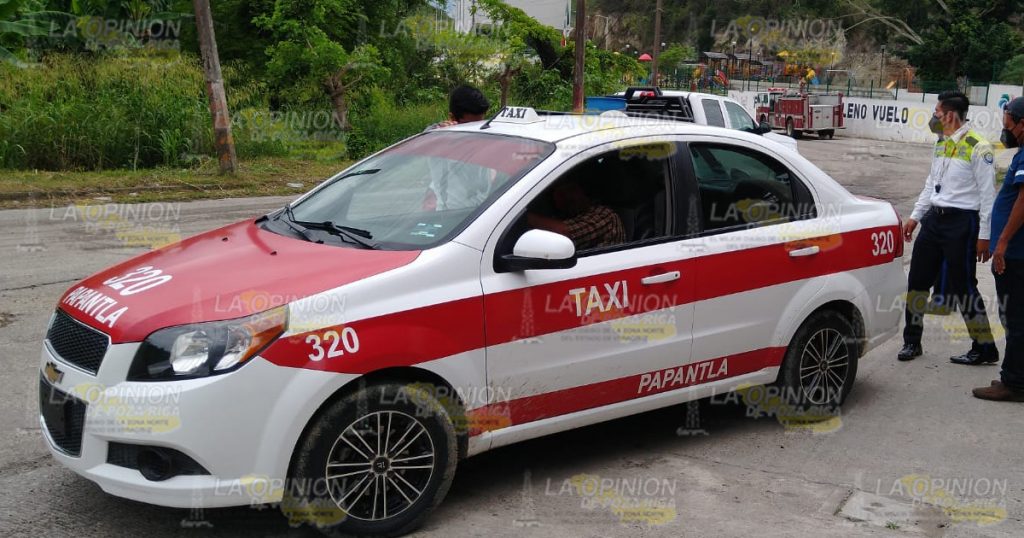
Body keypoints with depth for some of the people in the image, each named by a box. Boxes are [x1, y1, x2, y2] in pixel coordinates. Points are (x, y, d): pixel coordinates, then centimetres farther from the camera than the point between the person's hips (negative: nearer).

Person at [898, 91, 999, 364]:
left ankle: (985, 347, 13)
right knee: (917, 279, 9)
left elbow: (987, 194, -13)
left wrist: (984, 236, -15)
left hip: (962, 221, -8)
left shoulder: (977, 148, -13)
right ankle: (912, 341, 21)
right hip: (934, 218, 8)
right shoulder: (941, 144, 11)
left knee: (962, 287, -2)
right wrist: (916, 216, 19)